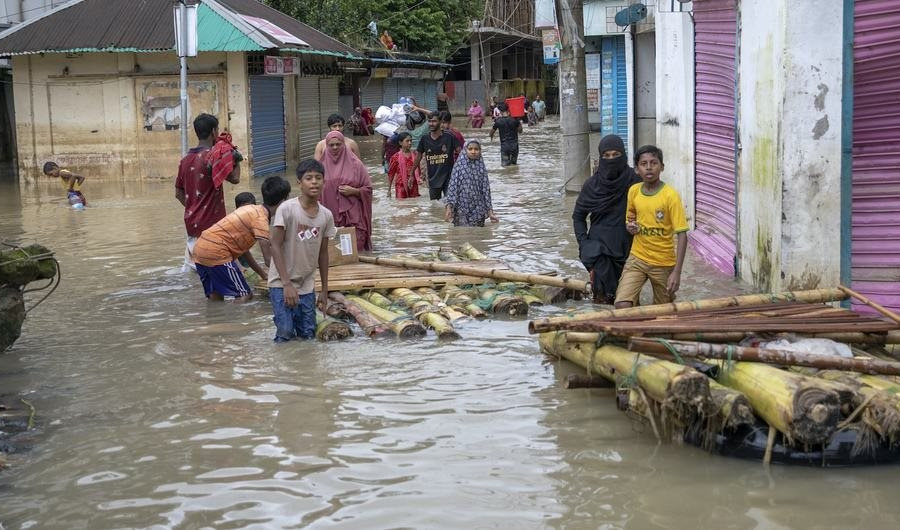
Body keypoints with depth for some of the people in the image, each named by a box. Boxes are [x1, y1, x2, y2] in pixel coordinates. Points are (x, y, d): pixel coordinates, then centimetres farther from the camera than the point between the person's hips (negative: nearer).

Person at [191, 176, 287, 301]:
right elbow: (268, 258, -14)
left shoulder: (252, 209, 16)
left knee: (215, 297, 17)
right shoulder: (261, 219, -11)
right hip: (216, 252, -10)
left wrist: (261, 272, 27)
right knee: (244, 296, -5)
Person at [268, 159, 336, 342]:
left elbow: (323, 253, 8)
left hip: (307, 285, 4)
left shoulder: (326, 215, -1)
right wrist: (287, 284, -18)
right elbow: (276, 247, -14)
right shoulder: (286, 209, -16)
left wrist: (324, 291, 11)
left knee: (308, 334, 3)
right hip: (281, 283, -4)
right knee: (285, 333, -13)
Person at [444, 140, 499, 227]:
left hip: (478, 209, 2)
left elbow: (486, 189, 6)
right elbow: (452, 186, -4)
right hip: (461, 209, -2)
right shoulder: (459, 165, -1)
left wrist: (490, 212, 2)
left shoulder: (481, 167, 5)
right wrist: (449, 207, -13)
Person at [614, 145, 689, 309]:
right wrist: (629, 226, -8)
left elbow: (682, 235, -14)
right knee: (622, 305, -18)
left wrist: (677, 272, -20)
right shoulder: (633, 191, -1)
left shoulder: (670, 195, -14)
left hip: (664, 264, -2)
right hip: (637, 258, 3)